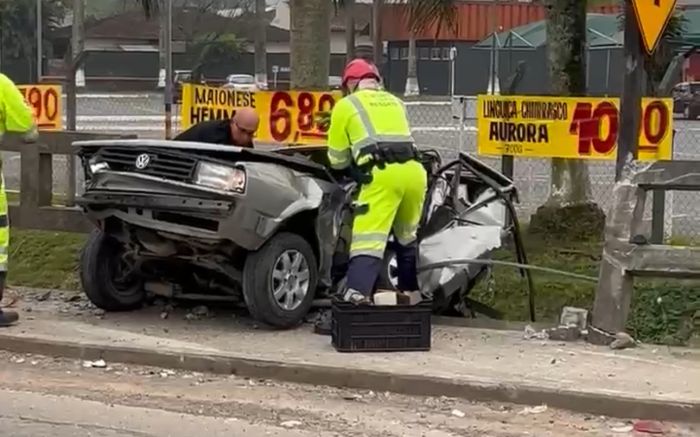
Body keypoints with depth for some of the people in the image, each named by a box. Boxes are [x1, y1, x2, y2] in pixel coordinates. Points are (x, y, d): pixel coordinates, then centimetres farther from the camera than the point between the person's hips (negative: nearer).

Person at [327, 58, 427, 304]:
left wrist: (352, 166, 42)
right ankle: (409, 291, 33)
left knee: (369, 240, -14)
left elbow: (337, 160, 20)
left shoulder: (345, 105, 15)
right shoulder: (395, 102, 30)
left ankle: (356, 295, -31)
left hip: (382, 174, -5)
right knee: (407, 236, 25)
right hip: (413, 170, 5)